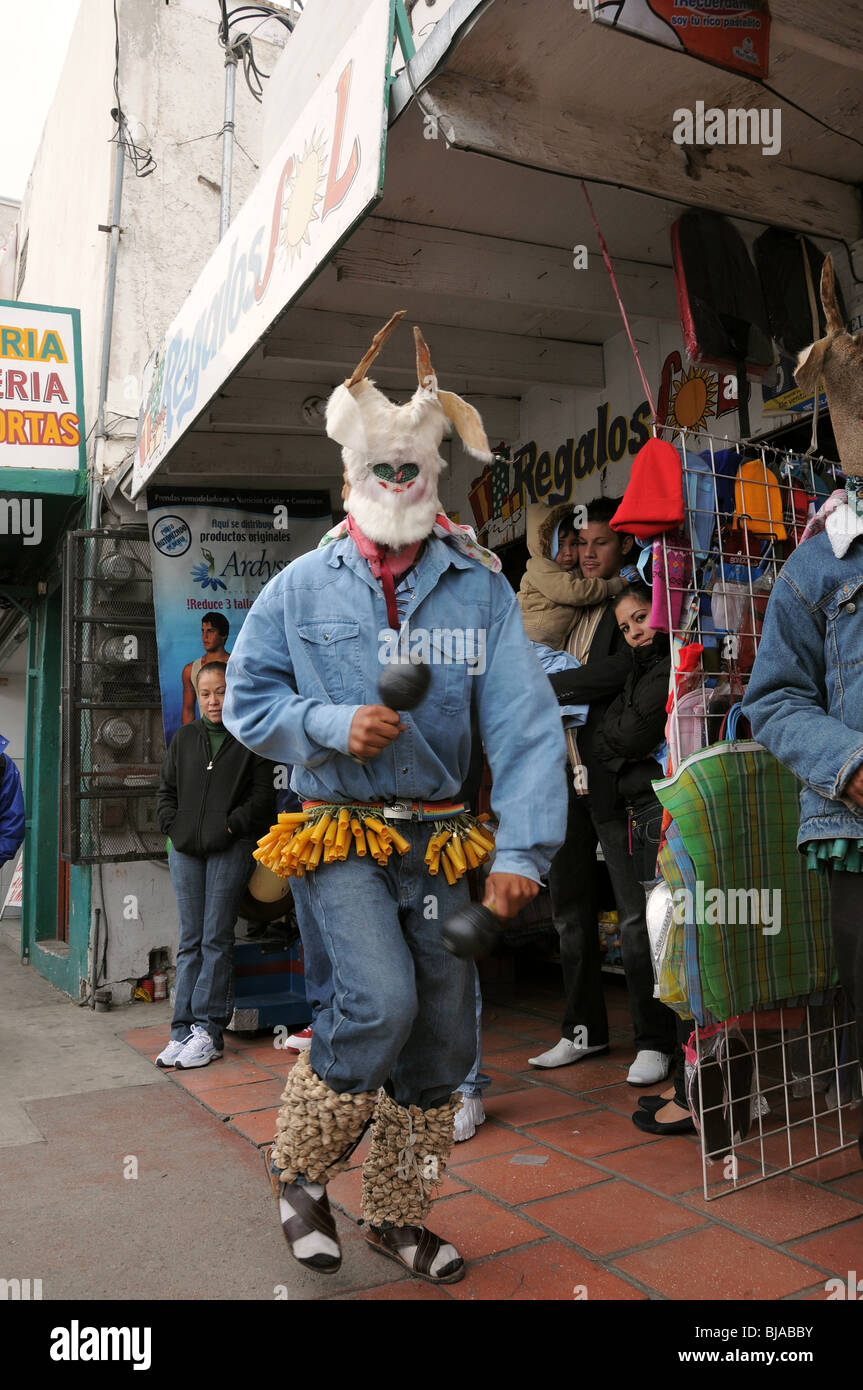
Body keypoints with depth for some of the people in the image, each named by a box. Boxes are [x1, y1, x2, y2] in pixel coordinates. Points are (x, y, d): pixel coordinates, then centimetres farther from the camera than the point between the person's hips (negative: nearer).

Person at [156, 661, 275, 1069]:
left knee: (216, 939, -3)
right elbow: (166, 791, 18)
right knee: (190, 940, 6)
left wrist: (231, 826, -11)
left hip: (230, 848, -4)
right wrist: (174, 826, 3)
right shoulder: (184, 738, 16)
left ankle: (208, 1031, 2)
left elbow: (263, 794, -2)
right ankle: (183, 1029, 9)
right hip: (185, 849, 4)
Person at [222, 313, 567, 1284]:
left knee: (445, 1031, 8)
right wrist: (332, 724, -14)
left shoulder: (480, 586, 0)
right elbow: (247, 700, 5)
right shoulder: (301, 587, 2)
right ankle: (298, 1169, 11)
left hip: (441, 836, 3)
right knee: (381, 1002, -19)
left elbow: (523, 720, -9)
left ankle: (396, 1213, 31)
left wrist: (522, 852, -19)